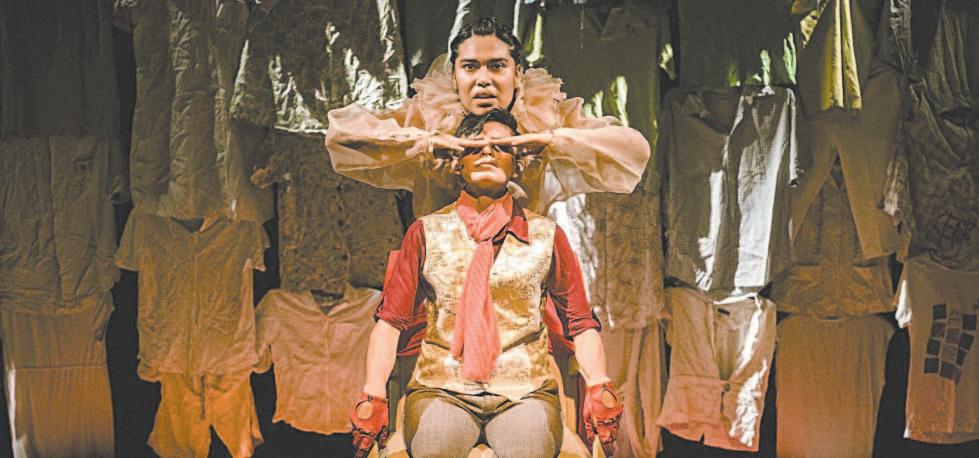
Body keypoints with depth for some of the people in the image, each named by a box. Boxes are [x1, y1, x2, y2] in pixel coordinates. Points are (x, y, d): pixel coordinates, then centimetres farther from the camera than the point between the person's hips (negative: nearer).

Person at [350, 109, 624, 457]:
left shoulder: (546, 236, 11)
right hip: (441, 389, 0)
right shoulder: (427, 232, 11)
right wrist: (373, 394, -6)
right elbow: (390, 320, 7)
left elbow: (580, 323, 10)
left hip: (524, 391, 1)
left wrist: (598, 387, -7)